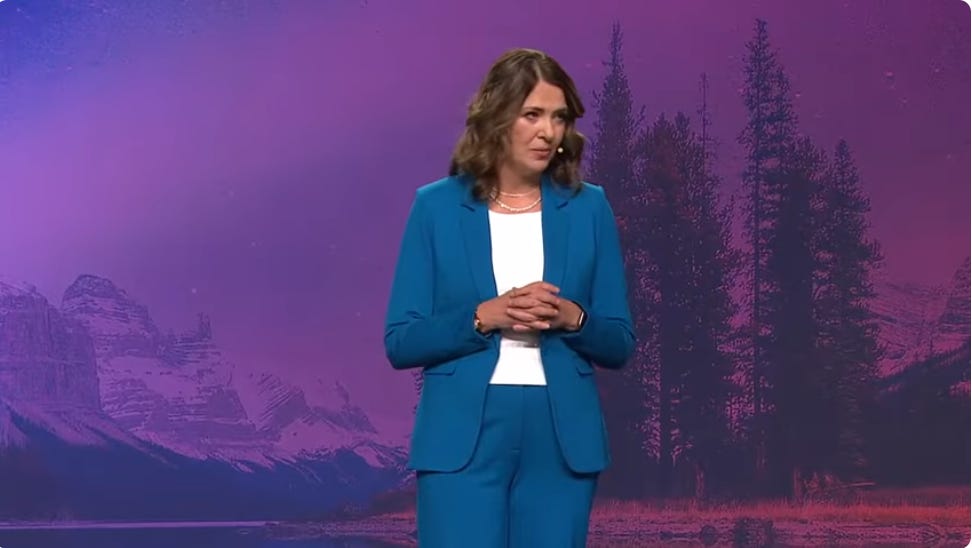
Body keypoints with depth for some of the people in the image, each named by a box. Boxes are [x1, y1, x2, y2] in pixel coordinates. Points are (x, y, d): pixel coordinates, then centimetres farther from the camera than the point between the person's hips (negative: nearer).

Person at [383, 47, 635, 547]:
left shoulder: (588, 207, 5)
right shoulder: (437, 206, 0)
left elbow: (619, 345, 6)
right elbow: (401, 342, -2)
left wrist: (572, 318, -14)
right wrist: (482, 317, -16)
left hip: (562, 441, 2)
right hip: (463, 439, -2)